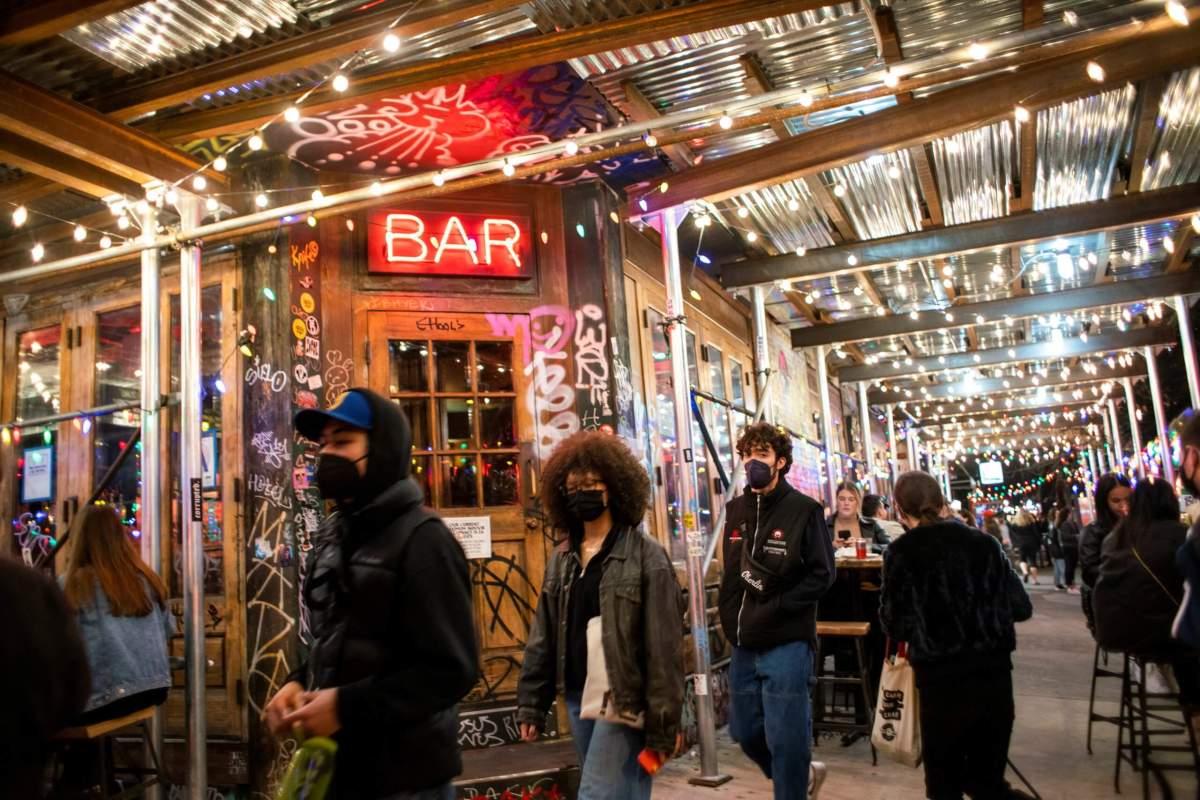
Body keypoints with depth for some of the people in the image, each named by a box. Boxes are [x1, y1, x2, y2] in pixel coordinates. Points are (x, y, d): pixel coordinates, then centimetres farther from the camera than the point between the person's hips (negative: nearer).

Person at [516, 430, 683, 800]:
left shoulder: (646, 556, -10)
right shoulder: (561, 558, 8)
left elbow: (663, 647, -12)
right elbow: (543, 638, 12)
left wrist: (664, 724, -13)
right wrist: (531, 704, 9)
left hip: (623, 699, -6)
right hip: (577, 697, 6)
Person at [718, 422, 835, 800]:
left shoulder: (804, 509, -7)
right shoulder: (735, 510, 10)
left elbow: (821, 575, -11)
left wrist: (774, 610, -17)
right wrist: (730, 616, 4)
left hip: (786, 644, -6)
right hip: (744, 644, 6)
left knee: (785, 738, -1)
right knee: (745, 732, 16)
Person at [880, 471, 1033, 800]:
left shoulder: (901, 552, -8)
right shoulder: (984, 542, 0)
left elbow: (895, 626, -4)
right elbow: (1021, 608, 5)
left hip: (941, 677, -3)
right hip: (994, 671, 3)